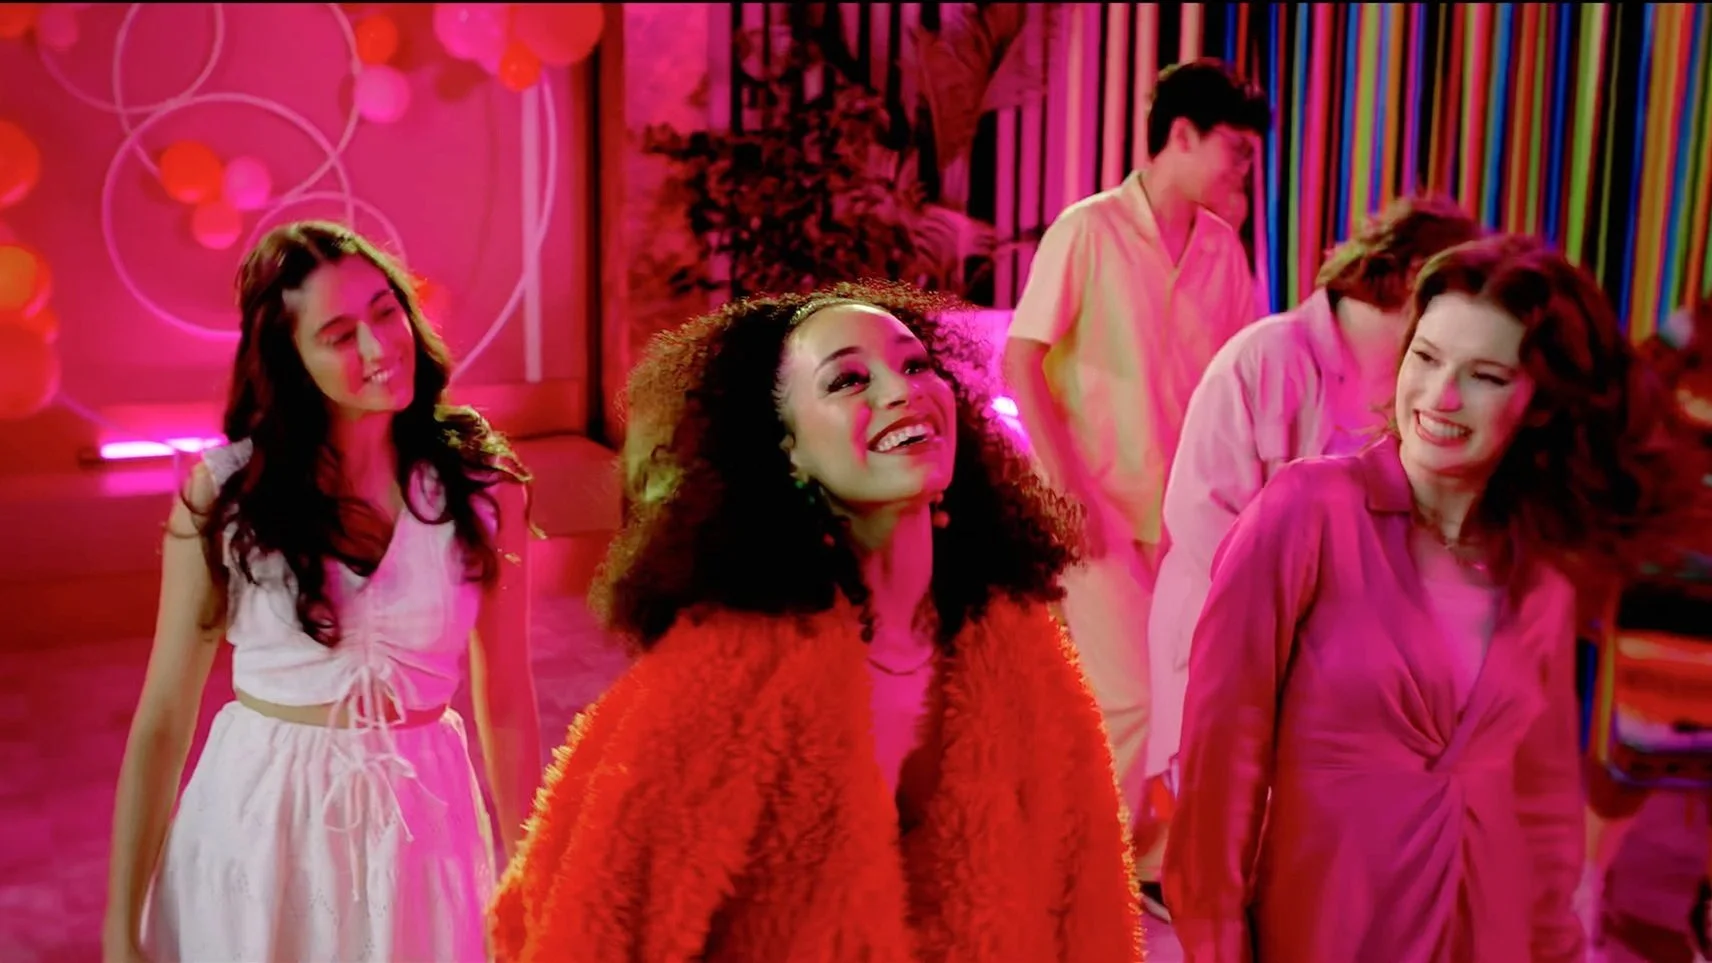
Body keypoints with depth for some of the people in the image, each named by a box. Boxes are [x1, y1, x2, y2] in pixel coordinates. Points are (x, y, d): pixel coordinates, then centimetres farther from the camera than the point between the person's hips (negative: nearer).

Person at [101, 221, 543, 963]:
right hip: (256, 817, -1)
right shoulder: (227, 491, -9)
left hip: (417, 821, 1)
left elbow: (505, 707, 1)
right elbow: (163, 718, -5)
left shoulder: (479, 487, -6)